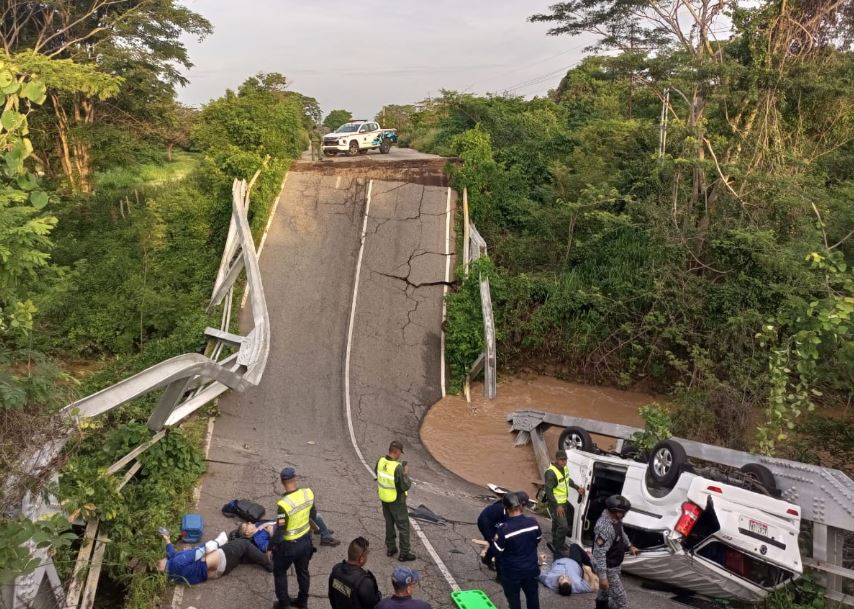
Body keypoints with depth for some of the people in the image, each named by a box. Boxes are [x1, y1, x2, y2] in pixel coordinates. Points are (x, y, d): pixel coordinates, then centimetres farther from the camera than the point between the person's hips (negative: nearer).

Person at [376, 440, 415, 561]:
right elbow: (405, 487, -24)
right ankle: (404, 553, 17)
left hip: (384, 498, 7)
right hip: (396, 501, -7)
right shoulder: (398, 467, -30)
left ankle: (390, 548, 33)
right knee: (403, 526, 9)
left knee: (389, 523, 23)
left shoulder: (381, 461, -11)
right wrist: (406, 474, -8)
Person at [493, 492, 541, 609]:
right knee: (532, 594, 25)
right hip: (531, 568, 4)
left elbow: (497, 551, -17)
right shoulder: (533, 522, -14)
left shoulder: (503, 529, -28)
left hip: (512, 572, -4)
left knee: (513, 599, 17)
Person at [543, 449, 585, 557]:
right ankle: (560, 549, 6)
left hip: (564, 501, 8)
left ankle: (555, 545, 37)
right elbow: (548, 491, -26)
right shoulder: (551, 473, -29)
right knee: (563, 526, -10)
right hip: (555, 504, -8)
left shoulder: (564, 468, -1)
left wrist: (577, 488, 9)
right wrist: (557, 506, -26)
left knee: (557, 524, 22)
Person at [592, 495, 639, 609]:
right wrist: (602, 576, -31)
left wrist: (629, 546, 17)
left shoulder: (614, 518, -7)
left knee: (605, 592, 31)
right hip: (607, 569, -10)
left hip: (613, 565, 10)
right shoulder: (604, 527, -36)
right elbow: (599, 554, -33)